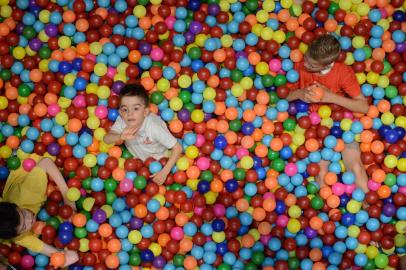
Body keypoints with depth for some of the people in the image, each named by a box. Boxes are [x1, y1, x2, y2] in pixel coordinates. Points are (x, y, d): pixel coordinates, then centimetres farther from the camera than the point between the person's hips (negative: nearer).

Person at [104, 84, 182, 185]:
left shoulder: (154, 127, -42)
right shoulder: (121, 120, -31)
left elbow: (178, 148, -36)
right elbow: (106, 139, -36)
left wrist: (164, 172, -37)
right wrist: (121, 137, -57)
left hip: (158, 157, -3)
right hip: (137, 156, 3)